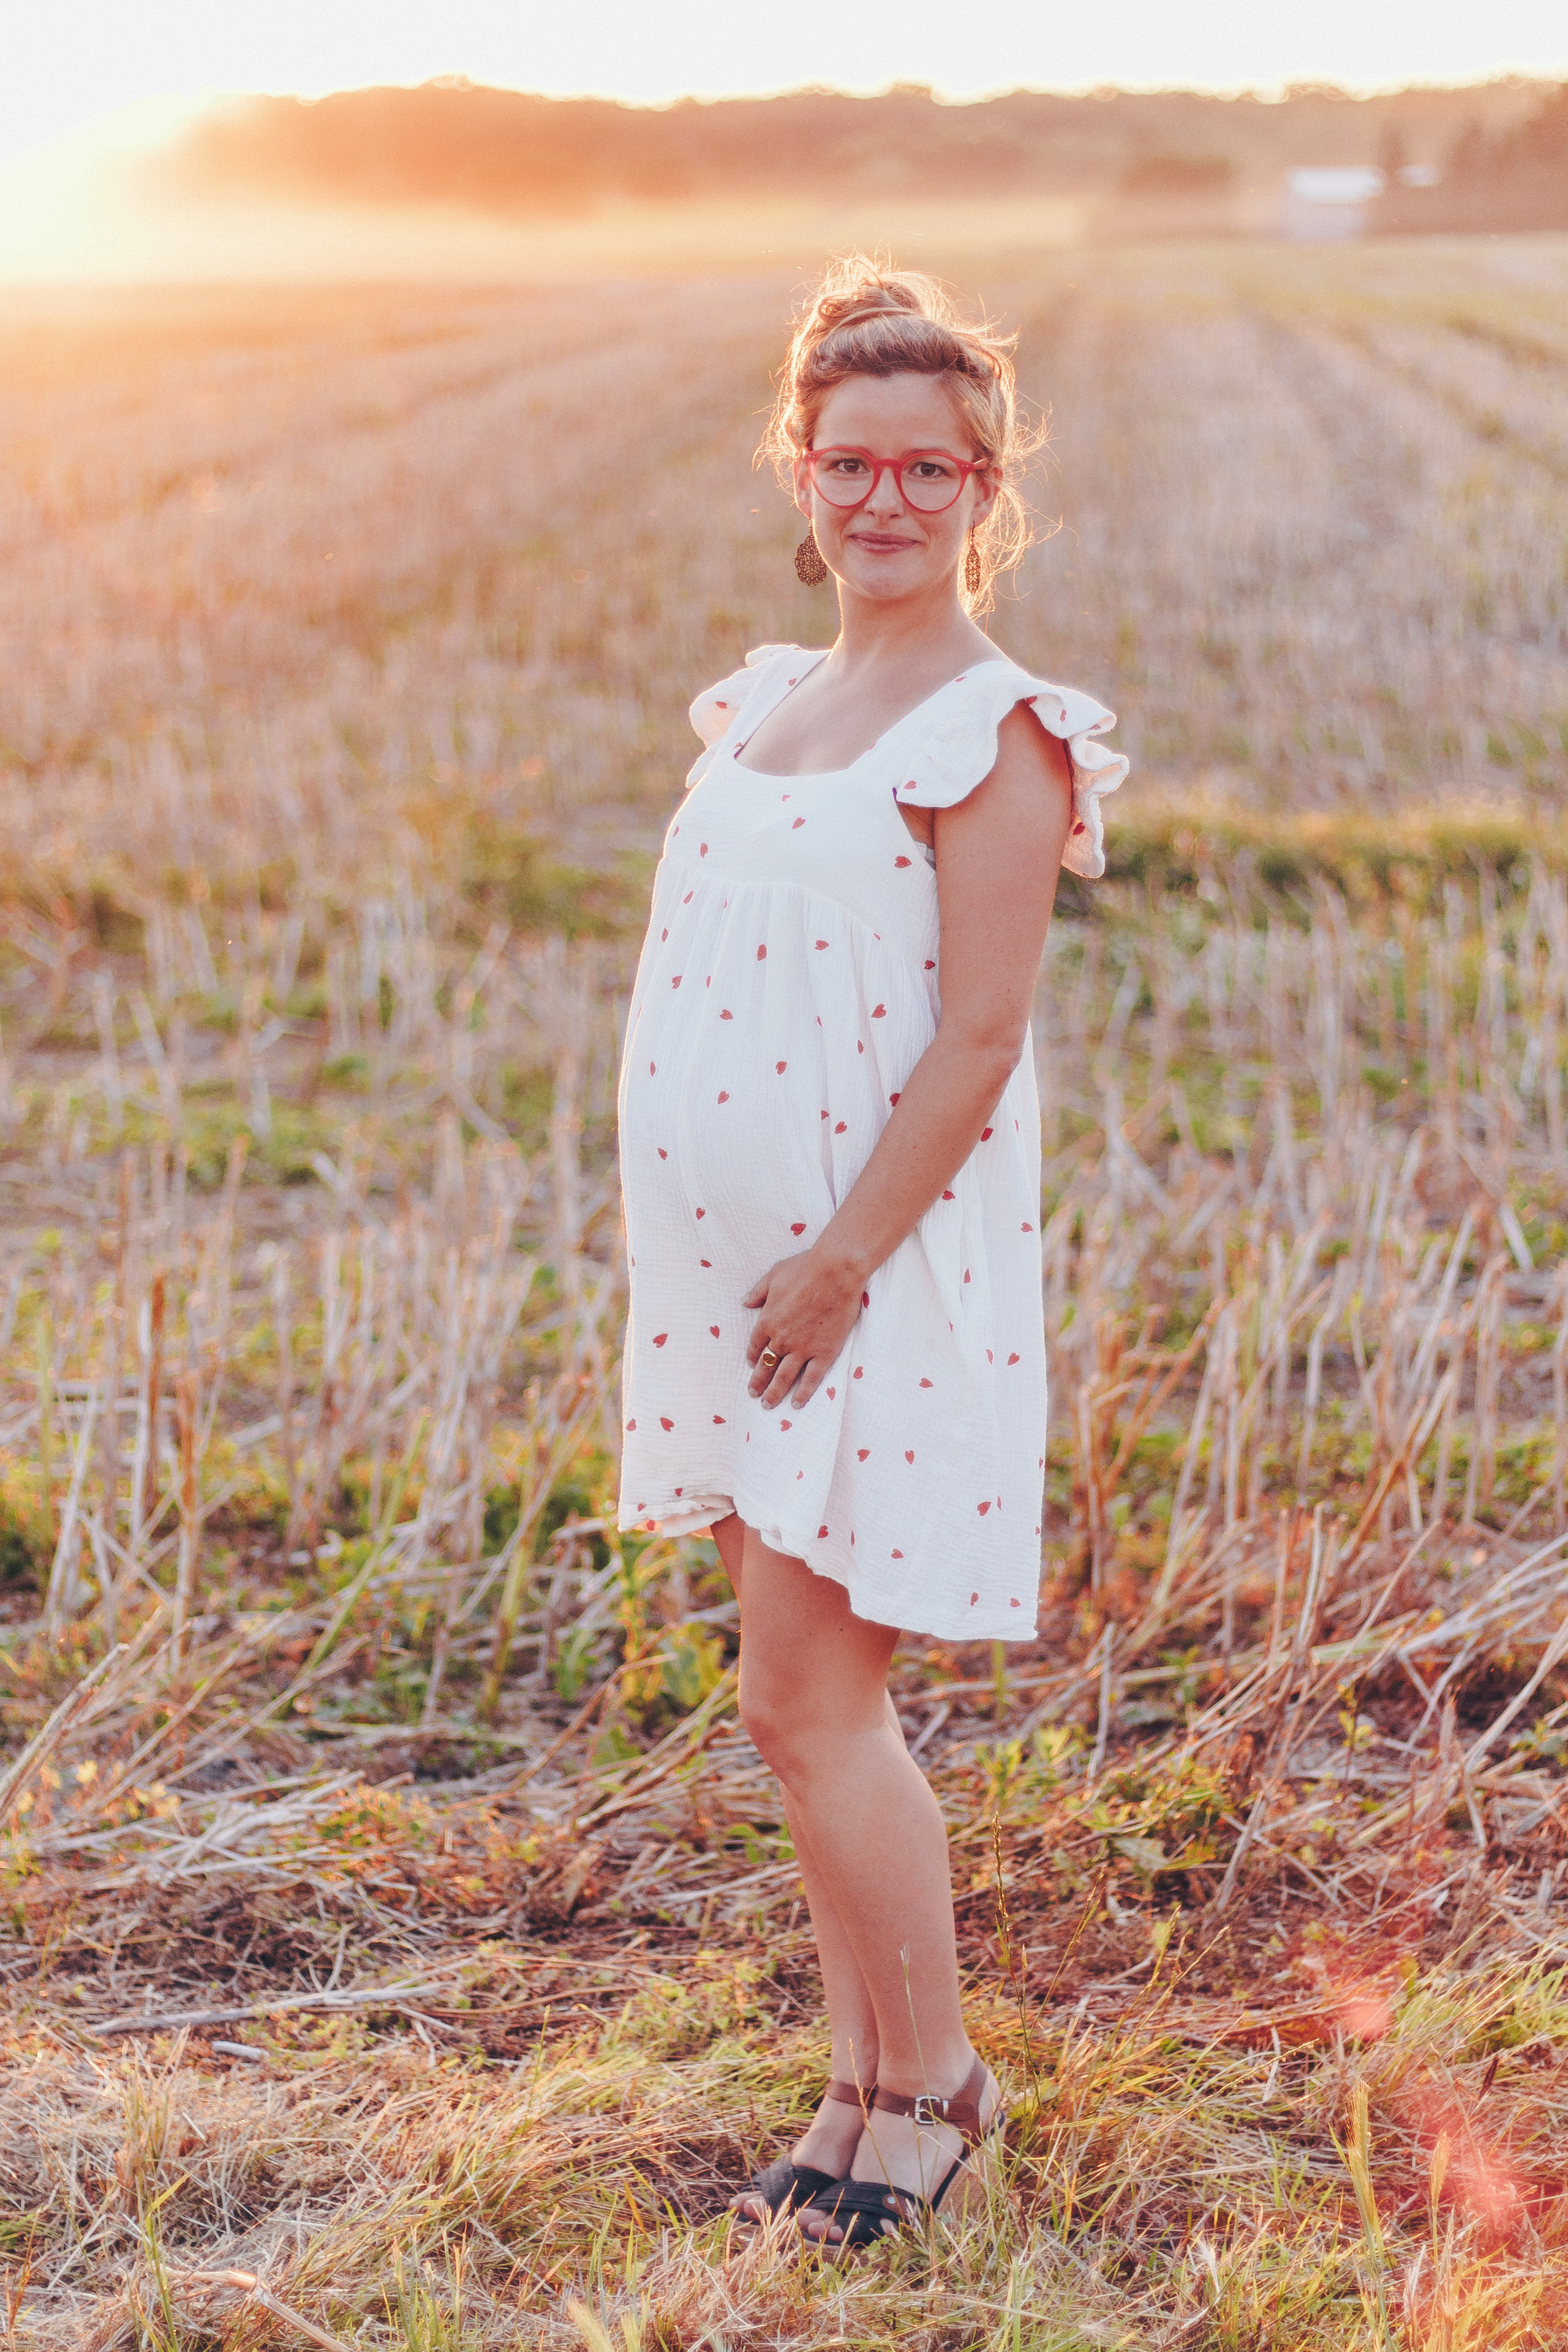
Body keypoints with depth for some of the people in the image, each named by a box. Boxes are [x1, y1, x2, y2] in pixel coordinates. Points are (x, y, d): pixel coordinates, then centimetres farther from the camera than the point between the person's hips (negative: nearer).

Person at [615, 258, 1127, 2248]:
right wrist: (721, 1284, 11)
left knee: (807, 1708, -4)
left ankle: (936, 2087, 14)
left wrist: (841, 1266, -19)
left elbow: (976, 1041, -16)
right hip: (741, 1277, 8)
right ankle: (870, 2082, 26)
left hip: (882, 1279, -8)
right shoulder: (763, 701, 13)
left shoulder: (991, 733, -10)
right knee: (806, 1700, 13)